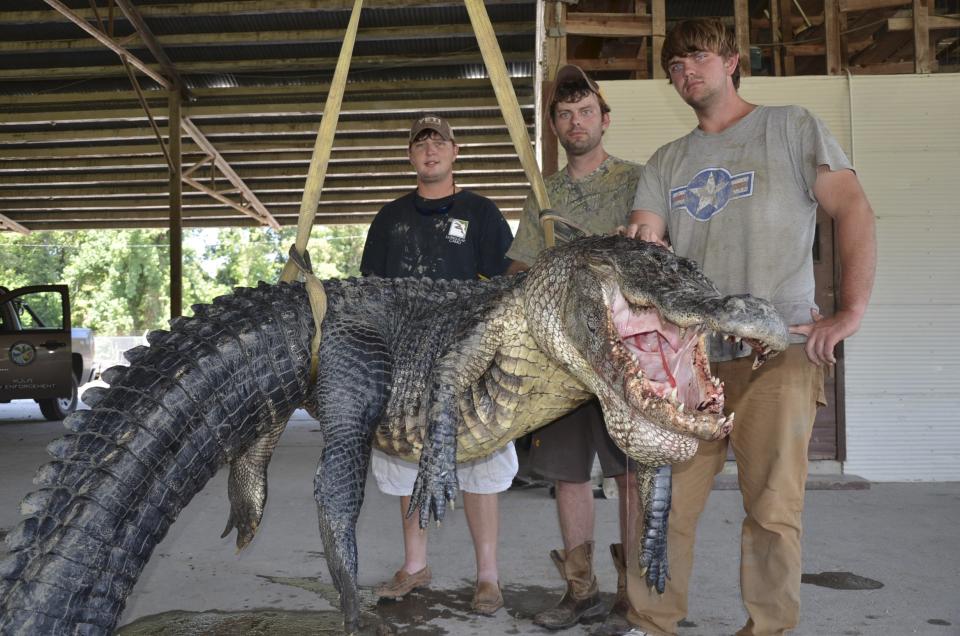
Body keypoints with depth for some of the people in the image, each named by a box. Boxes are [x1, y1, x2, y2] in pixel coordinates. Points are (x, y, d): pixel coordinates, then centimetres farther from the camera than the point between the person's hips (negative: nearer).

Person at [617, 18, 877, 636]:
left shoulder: (790, 127, 7)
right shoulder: (667, 161, 19)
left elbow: (855, 211, 0)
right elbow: (642, 243, 8)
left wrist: (850, 312, -10)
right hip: (688, 354, 4)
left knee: (772, 508, -3)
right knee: (662, 499, 3)